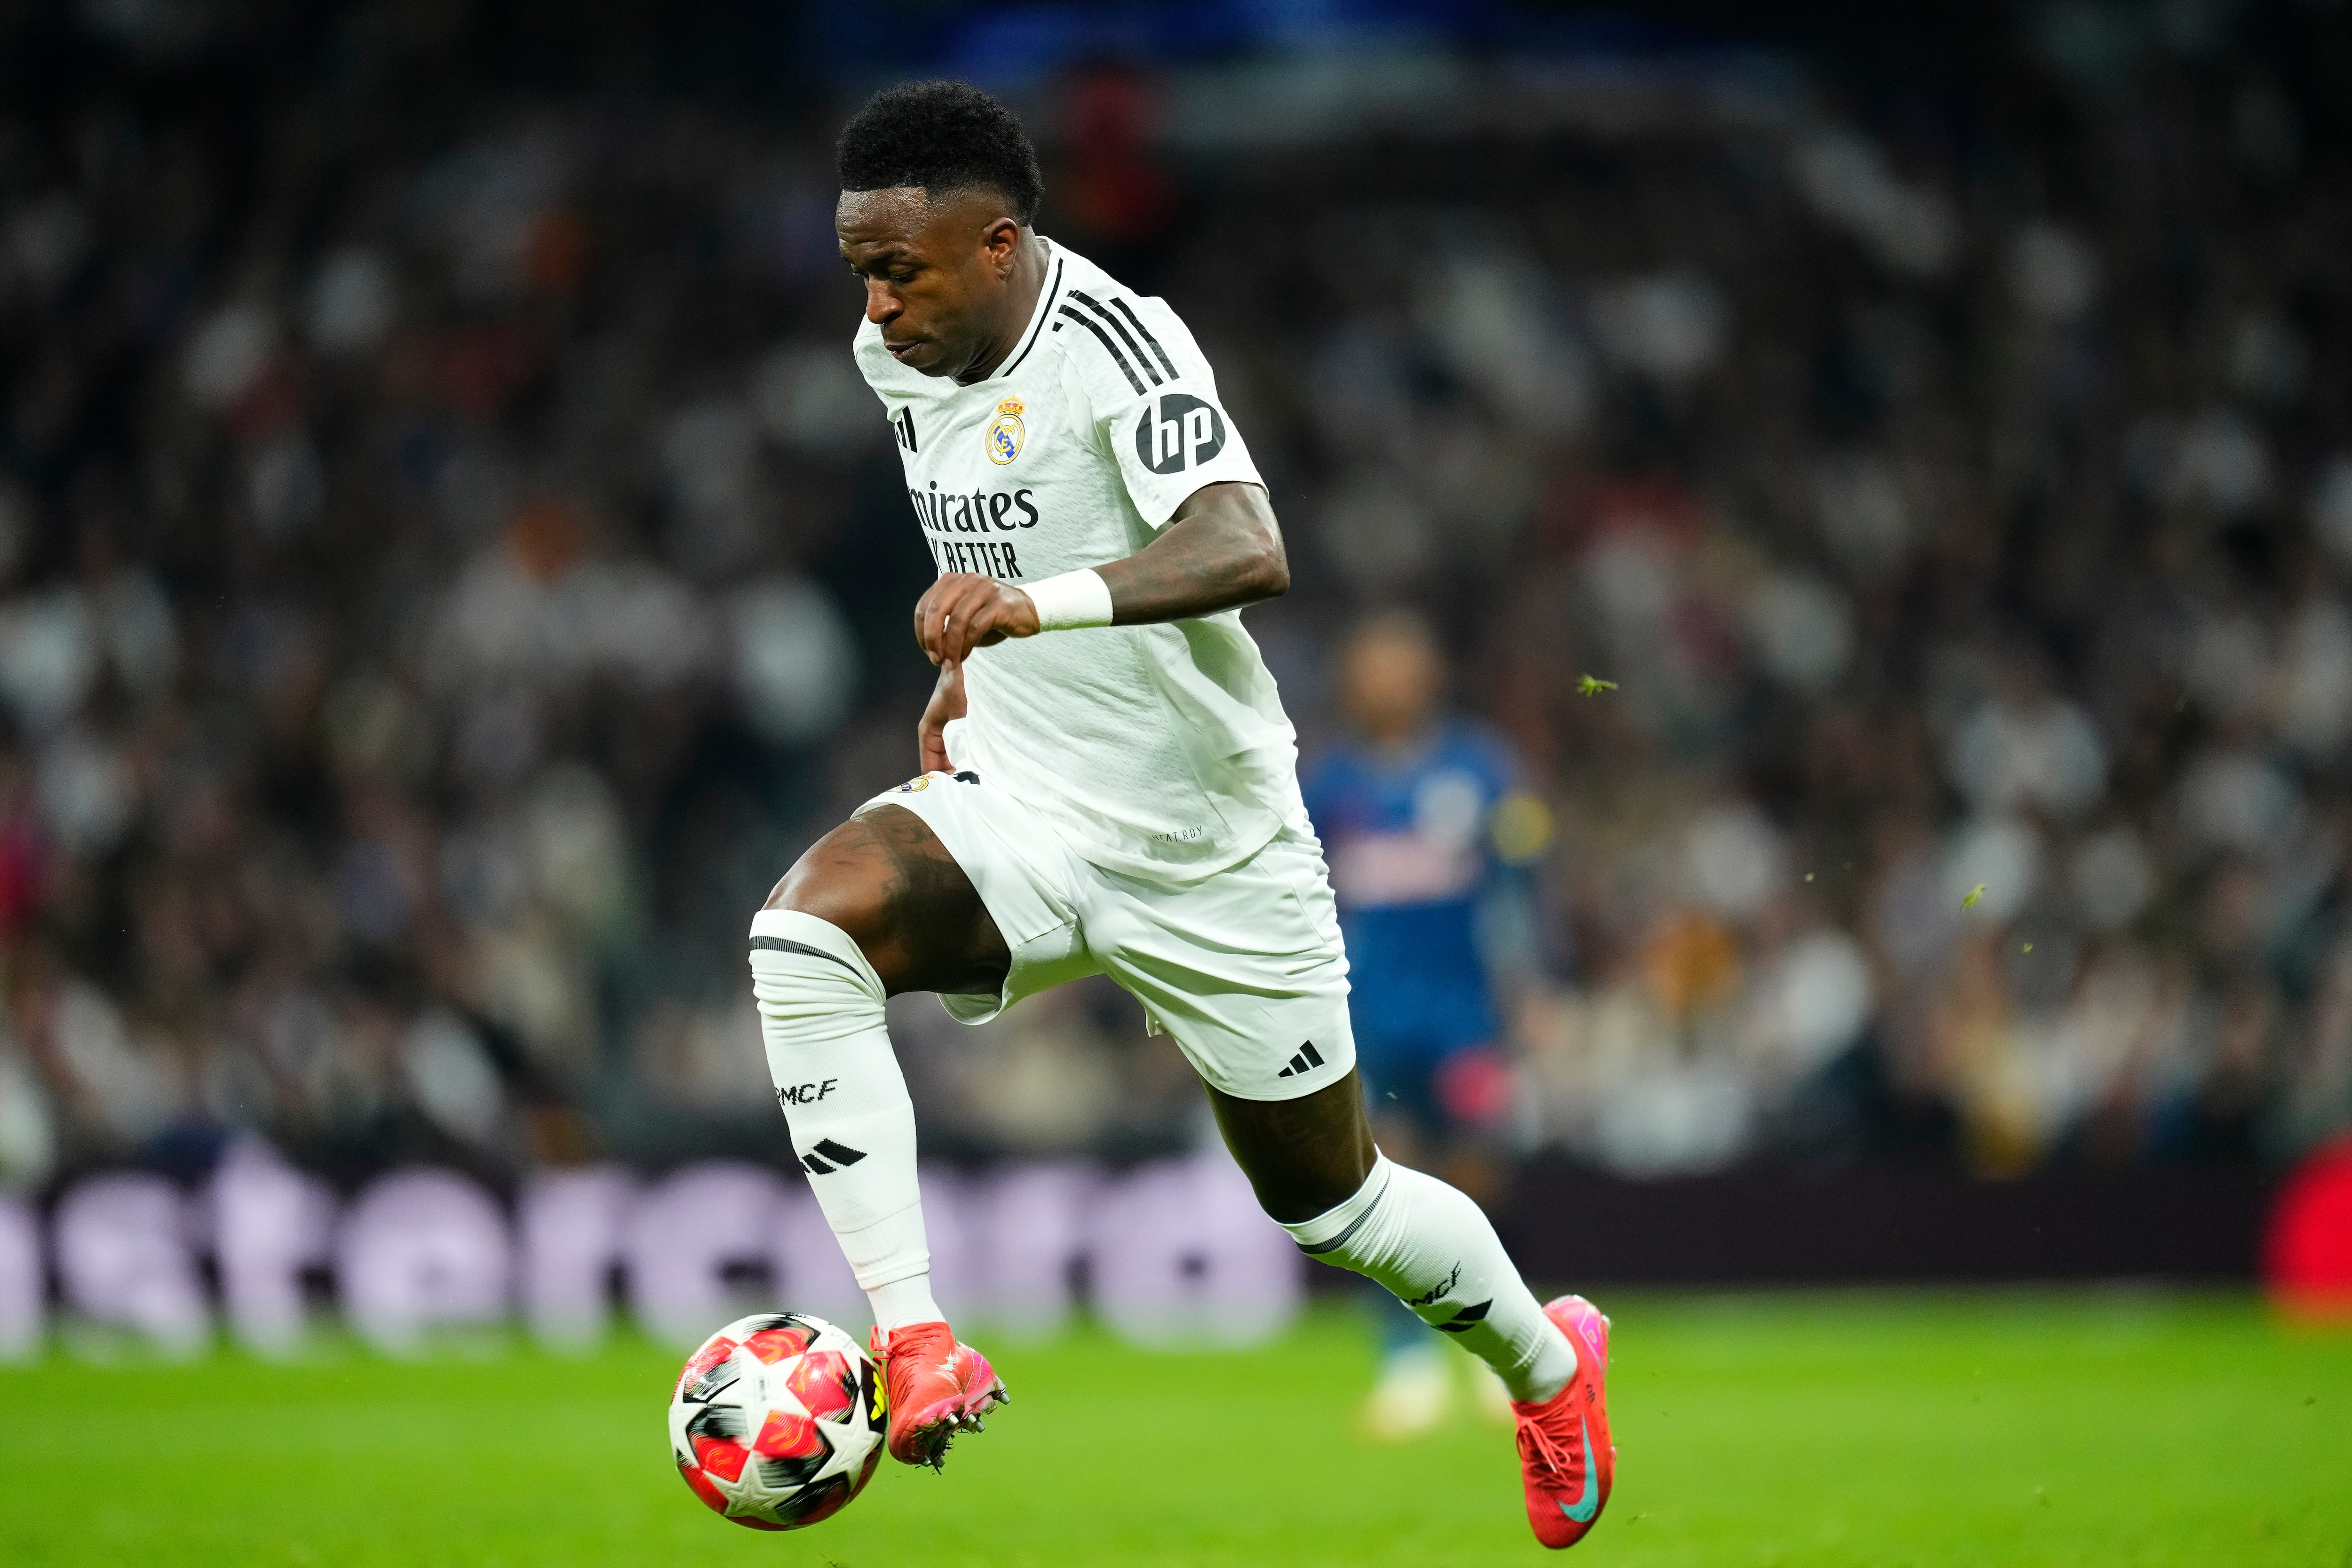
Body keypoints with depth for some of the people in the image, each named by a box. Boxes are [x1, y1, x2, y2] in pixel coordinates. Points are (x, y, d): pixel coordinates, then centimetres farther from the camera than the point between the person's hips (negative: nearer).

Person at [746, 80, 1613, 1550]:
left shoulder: (1114, 343, -23)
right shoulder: (902, 359, 1)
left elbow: (1248, 554, -39)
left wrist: (1041, 605, -53)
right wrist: (972, 662, 11)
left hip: (1208, 849, -5)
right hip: (1016, 808, 5)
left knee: (1328, 1203, 10)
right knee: (805, 927, -27)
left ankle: (1547, 1360, 42)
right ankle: (912, 1342, -29)